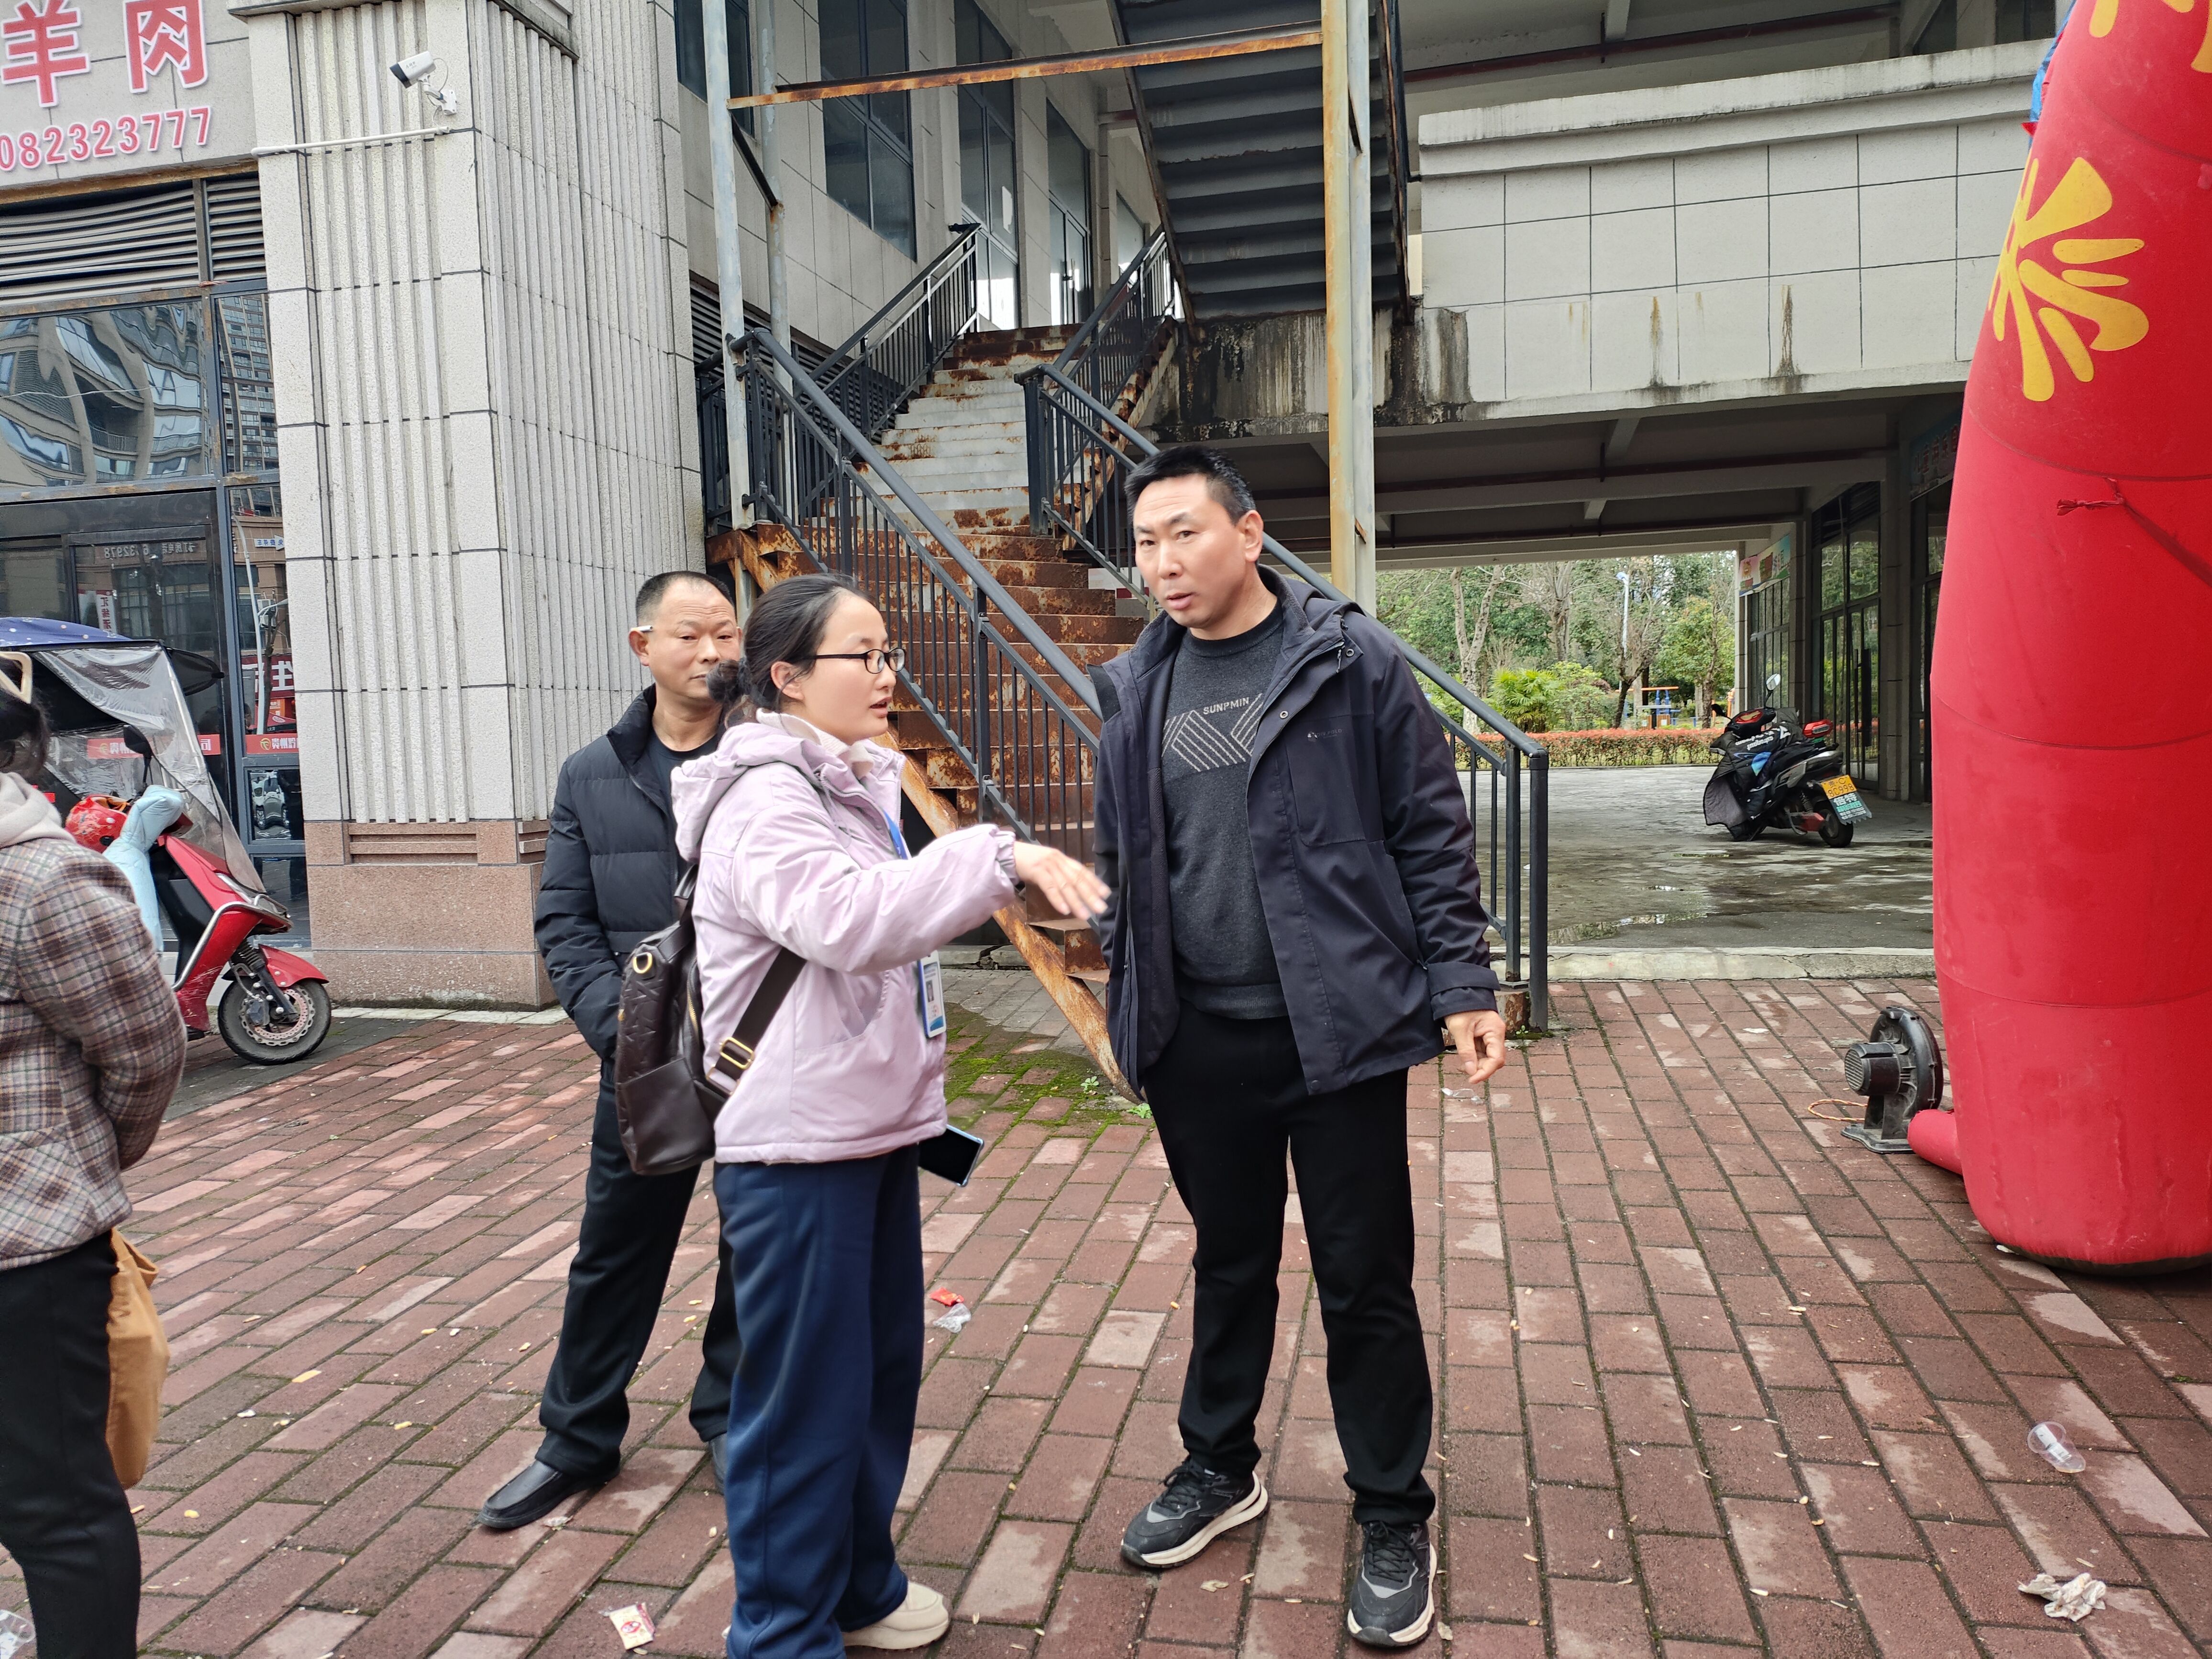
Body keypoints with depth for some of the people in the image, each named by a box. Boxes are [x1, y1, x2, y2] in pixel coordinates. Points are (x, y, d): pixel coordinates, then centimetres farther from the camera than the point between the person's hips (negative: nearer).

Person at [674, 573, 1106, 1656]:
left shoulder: (856, 789, 14)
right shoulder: (763, 801, -16)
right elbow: (847, 917, -35)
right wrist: (1000, 856, -39)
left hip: (875, 1128, 9)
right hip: (796, 1145, -9)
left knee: (884, 1368, 18)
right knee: (806, 1396, 2)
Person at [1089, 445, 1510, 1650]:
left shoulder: (1351, 660, -6)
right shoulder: (1136, 691, 7)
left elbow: (1432, 835, -4)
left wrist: (1463, 985, -9)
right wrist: (1130, 1000, 14)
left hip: (1339, 1028, -3)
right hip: (1198, 1040, 4)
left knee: (1365, 1279, 7)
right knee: (1229, 1261, 20)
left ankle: (1393, 1520, 27)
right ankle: (1220, 1468, 40)